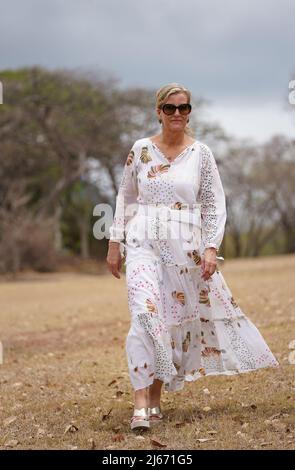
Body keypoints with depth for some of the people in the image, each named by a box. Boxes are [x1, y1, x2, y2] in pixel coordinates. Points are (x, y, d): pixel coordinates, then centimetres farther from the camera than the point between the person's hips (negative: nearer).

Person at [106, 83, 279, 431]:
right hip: (144, 243, -1)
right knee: (146, 314, -16)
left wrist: (211, 248, -5)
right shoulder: (140, 150, 4)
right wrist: (115, 242, 9)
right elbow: (125, 196, 12)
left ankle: (155, 398, 19)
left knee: (174, 319, 5)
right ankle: (141, 404, -18)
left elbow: (215, 205, 4)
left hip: (185, 246, 1)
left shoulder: (201, 154, 3)